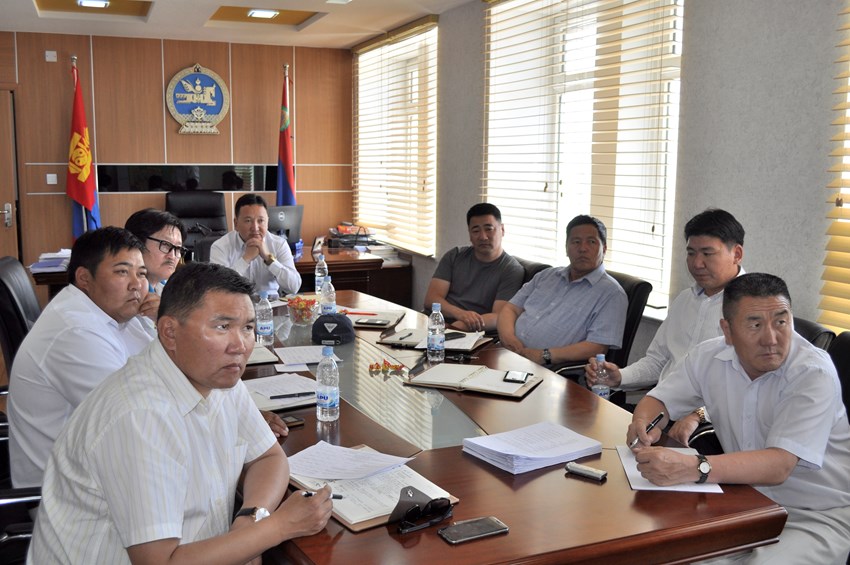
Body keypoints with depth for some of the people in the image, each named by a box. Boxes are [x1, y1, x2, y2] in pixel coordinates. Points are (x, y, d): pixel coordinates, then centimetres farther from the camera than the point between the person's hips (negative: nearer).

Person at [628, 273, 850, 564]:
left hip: (816, 517, -4)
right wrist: (643, 424, -19)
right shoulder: (709, 357, -4)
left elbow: (778, 467, -31)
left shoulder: (814, 373, -20)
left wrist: (691, 468, -46)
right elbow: (658, 400, 8)